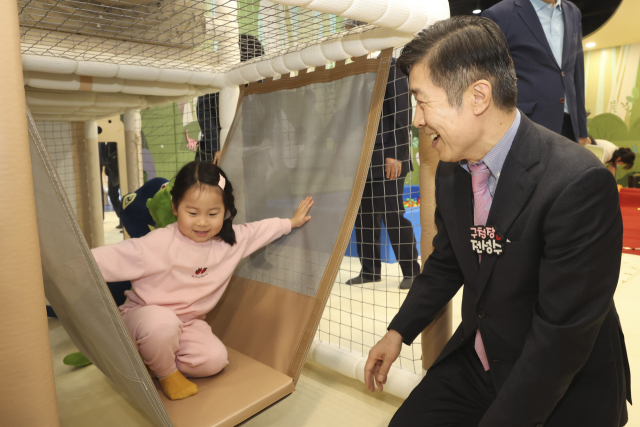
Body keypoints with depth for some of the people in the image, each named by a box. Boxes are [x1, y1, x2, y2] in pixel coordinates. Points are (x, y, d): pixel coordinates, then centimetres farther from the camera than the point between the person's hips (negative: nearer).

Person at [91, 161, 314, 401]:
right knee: (163, 322, -39)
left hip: (188, 322, 5)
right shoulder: (161, 243, -25)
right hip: (144, 313, -4)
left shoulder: (233, 239, -7)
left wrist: (291, 222, 17)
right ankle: (166, 373, -5)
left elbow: (262, 229, 8)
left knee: (215, 358, -18)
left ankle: (151, 360, 6)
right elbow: (119, 256, -30)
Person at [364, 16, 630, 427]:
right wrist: (398, 331, 2)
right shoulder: (451, 170, -5)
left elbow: (563, 334, -24)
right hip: (475, 359, 5)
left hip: (564, 390, -5)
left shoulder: (579, 184, -27)